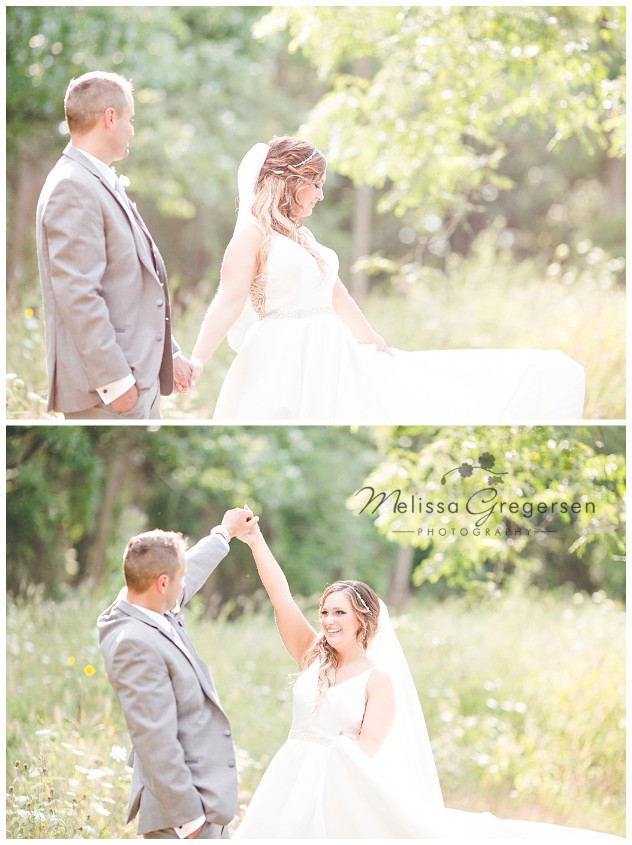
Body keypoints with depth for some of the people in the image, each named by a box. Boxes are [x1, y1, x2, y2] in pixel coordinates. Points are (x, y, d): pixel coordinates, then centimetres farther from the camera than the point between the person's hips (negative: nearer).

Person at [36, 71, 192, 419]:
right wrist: (114, 380, -23)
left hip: (139, 375, 10)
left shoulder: (102, 184, 17)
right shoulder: (73, 187, -14)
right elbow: (77, 294, -21)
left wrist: (168, 355, 23)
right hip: (103, 386, -10)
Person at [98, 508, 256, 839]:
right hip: (182, 800, -10)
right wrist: (187, 817, -23)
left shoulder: (142, 609, 6)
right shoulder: (136, 645, -24)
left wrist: (224, 533, 43)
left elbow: (191, 571, 29)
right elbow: (155, 742, -25)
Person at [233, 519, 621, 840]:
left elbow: (369, 746, -12)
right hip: (295, 786, 4)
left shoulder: (378, 680, -5)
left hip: (346, 789, -4)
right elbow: (280, 595, -1)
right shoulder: (313, 659, 6)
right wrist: (256, 540, -7)